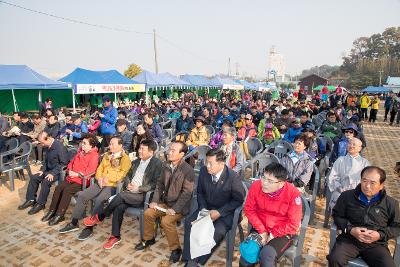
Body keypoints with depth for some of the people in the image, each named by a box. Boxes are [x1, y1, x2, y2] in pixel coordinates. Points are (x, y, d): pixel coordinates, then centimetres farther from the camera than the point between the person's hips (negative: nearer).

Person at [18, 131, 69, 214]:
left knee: (45, 182, -27)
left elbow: (64, 163, -21)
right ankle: (31, 199, 12)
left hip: (57, 172, -9)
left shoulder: (60, 147, -22)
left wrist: (53, 173, -23)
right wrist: (42, 169, 4)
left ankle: (40, 204, -11)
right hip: (49, 170, 9)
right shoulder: (47, 147, 4)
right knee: (34, 178, 0)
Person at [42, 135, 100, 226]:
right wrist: (69, 170, 2)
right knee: (58, 187, -12)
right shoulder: (80, 151, 12)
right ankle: (52, 211, -3)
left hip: (82, 181, -7)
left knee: (67, 190, -25)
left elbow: (88, 172, -18)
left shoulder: (94, 156, -13)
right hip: (71, 178, 7)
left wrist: (76, 174, -13)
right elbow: (72, 162, 21)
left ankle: (59, 215, -14)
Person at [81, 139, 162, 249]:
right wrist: (128, 184, -1)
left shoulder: (157, 163, -7)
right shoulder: (136, 161, 15)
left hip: (143, 196, -5)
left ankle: (99, 217, -6)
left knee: (121, 195, -26)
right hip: (129, 193, 6)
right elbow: (128, 175, 21)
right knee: (119, 207, -22)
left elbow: (155, 184, -12)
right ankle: (115, 236, -7)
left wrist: (138, 188, -16)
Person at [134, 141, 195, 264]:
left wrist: (175, 209, -24)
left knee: (166, 221, -25)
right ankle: (149, 239, 22)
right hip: (165, 202, 7)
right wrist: (155, 201, -1)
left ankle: (176, 249, -2)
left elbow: (187, 193, -21)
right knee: (148, 213, -4)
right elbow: (160, 184, 9)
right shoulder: (166, 166, 0)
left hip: (180, 205, -7)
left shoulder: (188, 170, -20)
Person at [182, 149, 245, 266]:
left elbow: (239, 200, -11)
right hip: (206, 208, 5)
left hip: (225, 212, -4)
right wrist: (203, 208, -9)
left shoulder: (233, 177, -21)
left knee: (217, 231, -29)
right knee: (189, 222, -19)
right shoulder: (204, 171, -7)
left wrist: (219, 212, -18)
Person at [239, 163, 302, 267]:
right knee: (246, 255, -17)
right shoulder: (256, 186, -14)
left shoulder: (292, 193, -21)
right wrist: (261, 231, -10)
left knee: (267, 255, -27)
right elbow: (249, 209, -3)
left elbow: (293, 224, -14)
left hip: (283, 232, -2)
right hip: (260, 229, 3)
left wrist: (272, 235, -15)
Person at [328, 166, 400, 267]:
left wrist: (380, 235, -7)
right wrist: (350, 229, -8)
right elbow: (337, 215, 9)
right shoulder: (347, 196, 1)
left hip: (376, 244, 1)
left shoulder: (391, 203, 3)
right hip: (349, 239, -1)